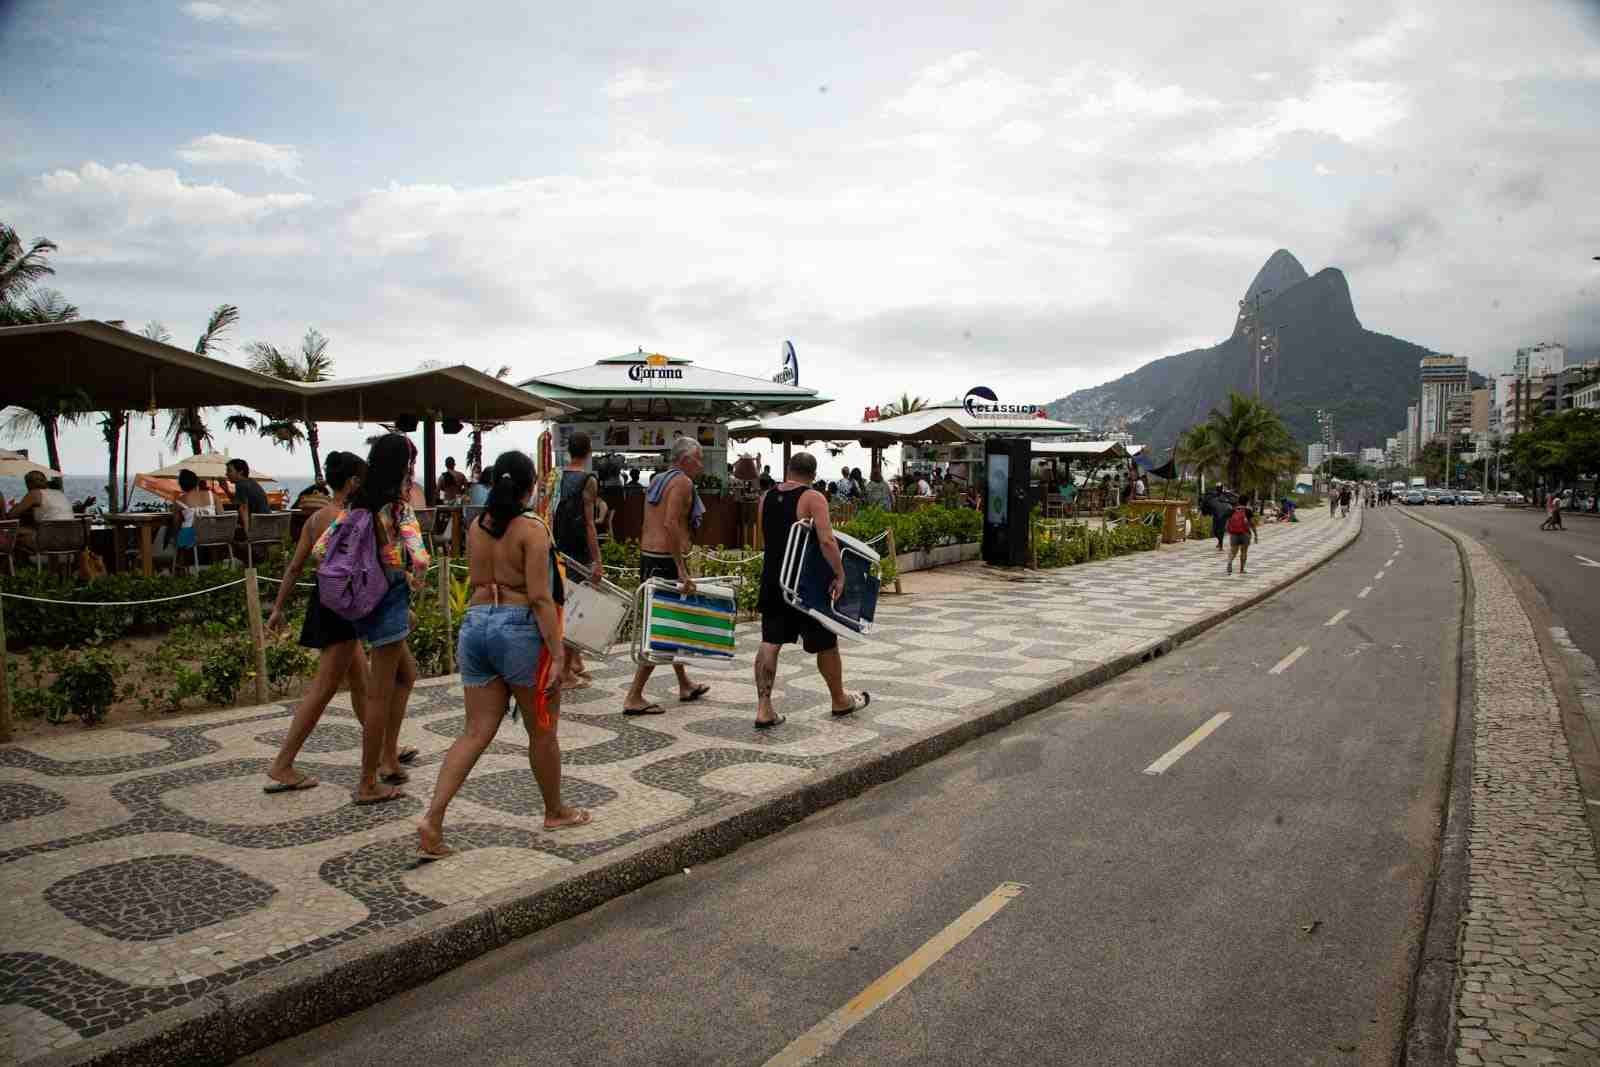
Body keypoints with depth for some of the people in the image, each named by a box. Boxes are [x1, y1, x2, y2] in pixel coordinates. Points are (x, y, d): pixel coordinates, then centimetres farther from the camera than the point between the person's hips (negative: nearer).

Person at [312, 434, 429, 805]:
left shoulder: (357, 504, 5)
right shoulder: (399, 508, -17)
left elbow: (319, 550, 6)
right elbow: (419, 559, -27)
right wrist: (414, 580, -5)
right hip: (389, 602, -8)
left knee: (406, 674, 25)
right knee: (380, 694, 1)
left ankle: (388, 754, 28)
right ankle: (368, 785, 10)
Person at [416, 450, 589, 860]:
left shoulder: (476, 527, 8)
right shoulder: (532, 530, -12)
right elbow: (540, 598, -17)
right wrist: (557, 655, -16)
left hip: (475, 625, 6)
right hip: (519, 629, -6)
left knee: (477, 731, 9)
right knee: (542, 730, 12)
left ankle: (432, 819, -2)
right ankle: (555, 811, 29)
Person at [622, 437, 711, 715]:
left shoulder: (657, 480, 17)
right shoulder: (683, 482, -10)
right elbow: (670, 525, -22)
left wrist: (646, 564, 19)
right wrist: (682, 571, -24)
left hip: (648, 556, 10)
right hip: (667, 560, -10)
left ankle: (685, 686, 33)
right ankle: (634, 697, -3)